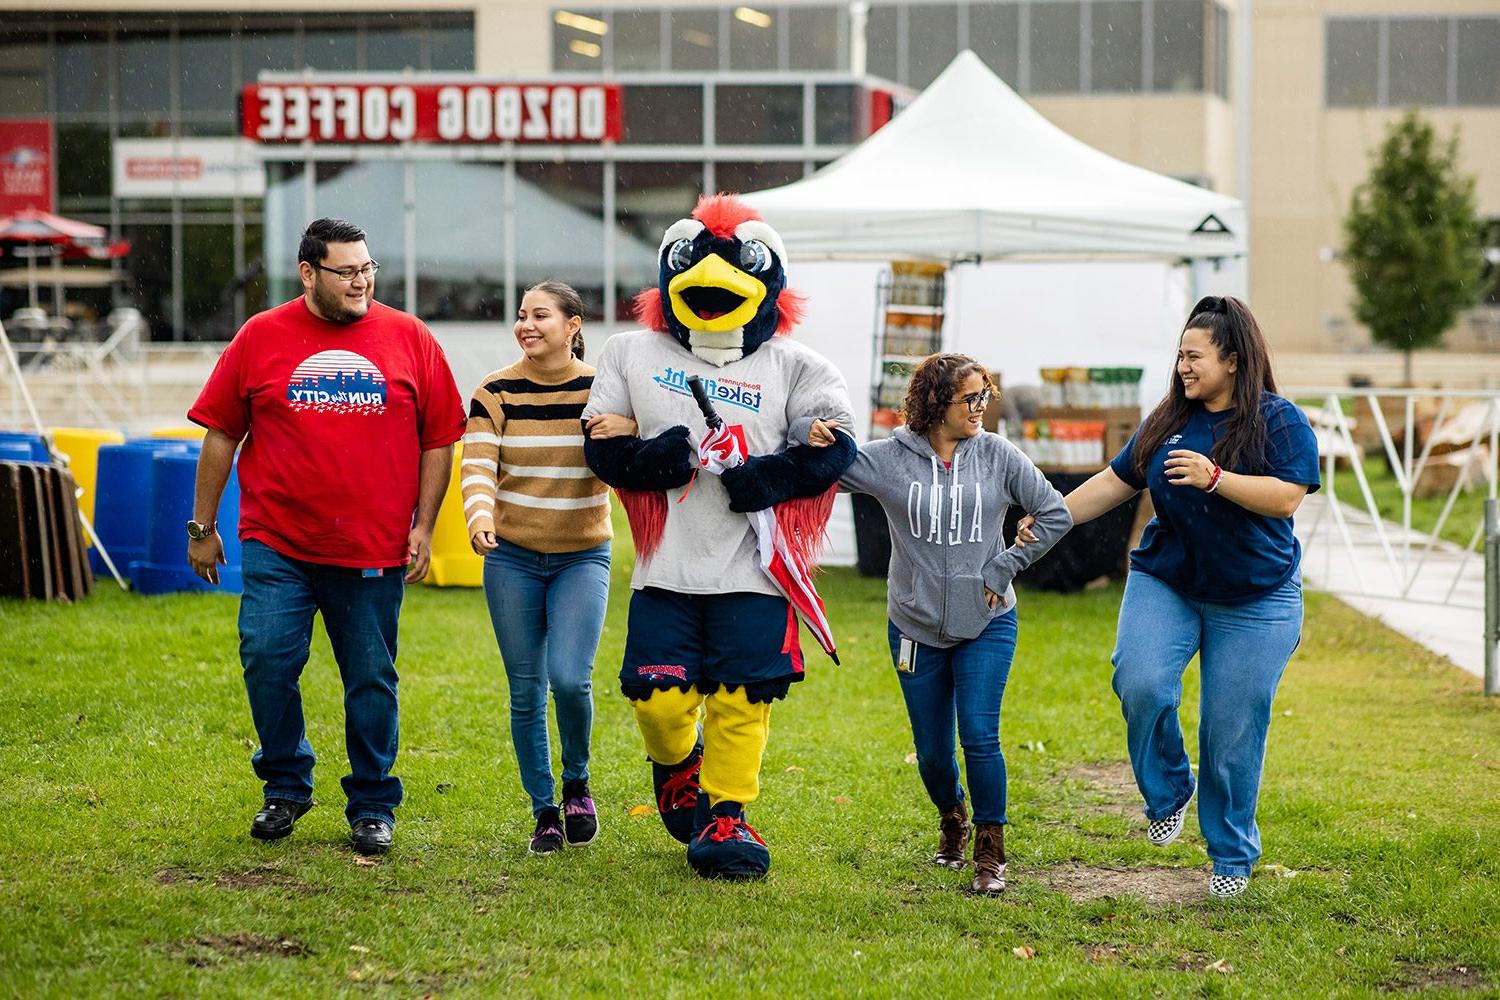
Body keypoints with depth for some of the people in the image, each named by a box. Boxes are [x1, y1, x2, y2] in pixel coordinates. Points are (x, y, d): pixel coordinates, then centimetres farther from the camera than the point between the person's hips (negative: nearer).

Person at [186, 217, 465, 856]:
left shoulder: (409, 339, 4)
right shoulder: (260, 338, 3)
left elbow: (438, 439, 8)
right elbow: (221, 435, 8)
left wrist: (423, 527, 2)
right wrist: (202, 527, 7)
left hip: (374, 550, 0)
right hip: (276, 543, 0)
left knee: (371, 679, 5)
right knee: (267, 659, -8)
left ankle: (372, 806, 19)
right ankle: (286, 786, 13)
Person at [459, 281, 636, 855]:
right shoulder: (496, 392, -2)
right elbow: (477, 466, -10)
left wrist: (630, 432, -31)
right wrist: (480, 516, -32)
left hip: (582, 556, -1)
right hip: (512, 556, 1)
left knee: (569, 678, -16)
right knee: (526, 691, 3)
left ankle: (577, 785, 11)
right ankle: (544, 811, 17)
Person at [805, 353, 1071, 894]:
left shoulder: (998, 456, -4)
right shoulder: (889, 458, -5)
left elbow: (1056, 514, 0)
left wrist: (1003, 568, -4)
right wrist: (814, 435, -24)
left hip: (987, 625, -1)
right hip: (916, 627, 1)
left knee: (980, 737, -13)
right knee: (932, 750, 9)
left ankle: (990, 853, 2)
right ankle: (952, 820, 40)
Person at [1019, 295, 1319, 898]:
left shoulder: (1279, 421, -7)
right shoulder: (1167, 422, 7)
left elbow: (1287, 496, -19)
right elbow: (1114, 484, 15)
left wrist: (1214, 478, -28)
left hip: (1254, 600, -3)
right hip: (1165, 585, 3)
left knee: (1233, 731, 0)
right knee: (1141, 684, -23)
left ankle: (1232, 856, 19)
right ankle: (1168, 793, 4)